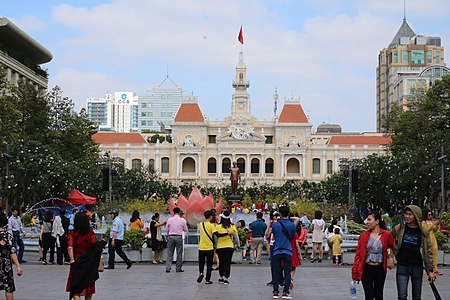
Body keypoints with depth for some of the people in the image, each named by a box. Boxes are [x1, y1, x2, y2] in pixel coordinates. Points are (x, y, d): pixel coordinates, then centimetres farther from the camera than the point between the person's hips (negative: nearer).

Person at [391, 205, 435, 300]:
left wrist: (430, 270, 1)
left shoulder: (423, 232, -2)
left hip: (417, 266, 1)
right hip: (402, 265, -1)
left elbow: (428, 251, 2)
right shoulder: (398, 228, -3)